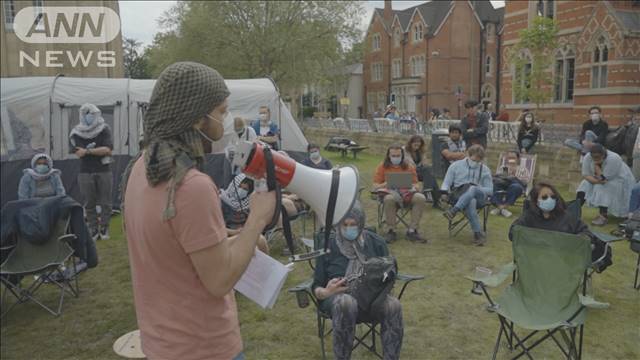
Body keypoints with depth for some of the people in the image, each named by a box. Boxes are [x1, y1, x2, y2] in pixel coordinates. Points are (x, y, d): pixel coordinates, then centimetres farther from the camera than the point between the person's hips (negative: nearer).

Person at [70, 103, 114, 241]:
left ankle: (104, 229, 14)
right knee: (89, 204, 4)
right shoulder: (76, 133, 4)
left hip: (104, 171, -1)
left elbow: (108, 149, -11)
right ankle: (93, 230, 12)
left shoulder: (104, 129, 1)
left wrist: (87, 151, -12)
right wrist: (99, 151, -8)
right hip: (85, 172, 1)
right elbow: (78, 153, -5)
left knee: (105, 202, 2)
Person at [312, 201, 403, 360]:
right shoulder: (328, 246, 5)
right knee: (346, 303, -39)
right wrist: (325, 292, -17)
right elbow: (316, 286, 7)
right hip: (338, 296, -1)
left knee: (393, 306, -33)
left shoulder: (376, 242, 9)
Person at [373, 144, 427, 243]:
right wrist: (387, 184, -15)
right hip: (389, 192, -2)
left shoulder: (409, 166, 15)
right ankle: (391, 231, -21)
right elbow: (375, 186, 4)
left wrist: (412, 187, -11)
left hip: (406, 192, 2)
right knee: (389, 199, -39)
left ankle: (412, 231, -20)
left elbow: (416, 185, 14)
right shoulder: (382, 167, 8)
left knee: (421, 198, -28)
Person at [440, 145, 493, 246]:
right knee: (470, 202, -39)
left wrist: (475, 189, -6)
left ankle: (453, 210, -51)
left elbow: (490, 190, 13)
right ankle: (478, 233, -45)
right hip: (458, 195, -1)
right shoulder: (456, 165, 15)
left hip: (479, 197, 1)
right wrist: (444, 192, -9)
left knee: (472, 189, -38)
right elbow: (447, 182, 13)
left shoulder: (485, 170, 18)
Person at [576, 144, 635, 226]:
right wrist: (596, 181, -33)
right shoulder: (588, 157, -18)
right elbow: (585, 174, -17)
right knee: (586, 186, -17)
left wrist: (596, 165, -29)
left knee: (602, 188, -31)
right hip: (600, 178, 6)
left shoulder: (613, 159, -32)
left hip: (619, 180, -6)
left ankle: (603, 216, -34)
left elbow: (603, 178, -31)